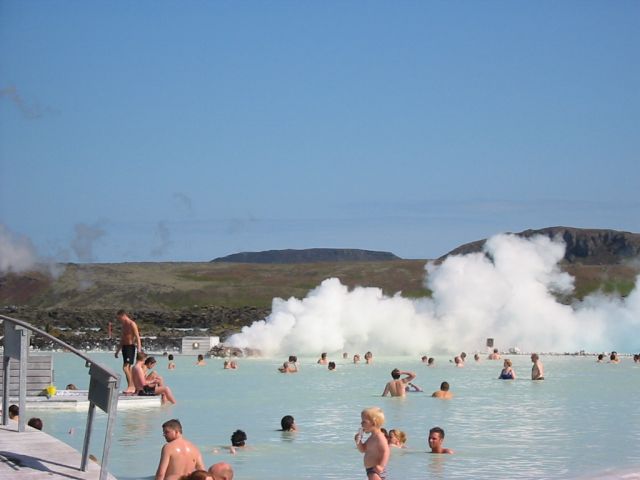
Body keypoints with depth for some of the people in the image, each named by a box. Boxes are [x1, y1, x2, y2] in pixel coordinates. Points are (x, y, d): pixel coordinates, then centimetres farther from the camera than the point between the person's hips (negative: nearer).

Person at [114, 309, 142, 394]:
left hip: (130, 347, -9)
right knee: (128, 368, 9)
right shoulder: (124, 325, 17)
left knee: (126, 367, -16)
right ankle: (131, 387, 12)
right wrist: (117, 351, 28)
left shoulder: (132, 324, -10)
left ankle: (131, 386, -14)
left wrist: (139, 350, -23)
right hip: (124, 347, 9)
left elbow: (137, 337, -16)